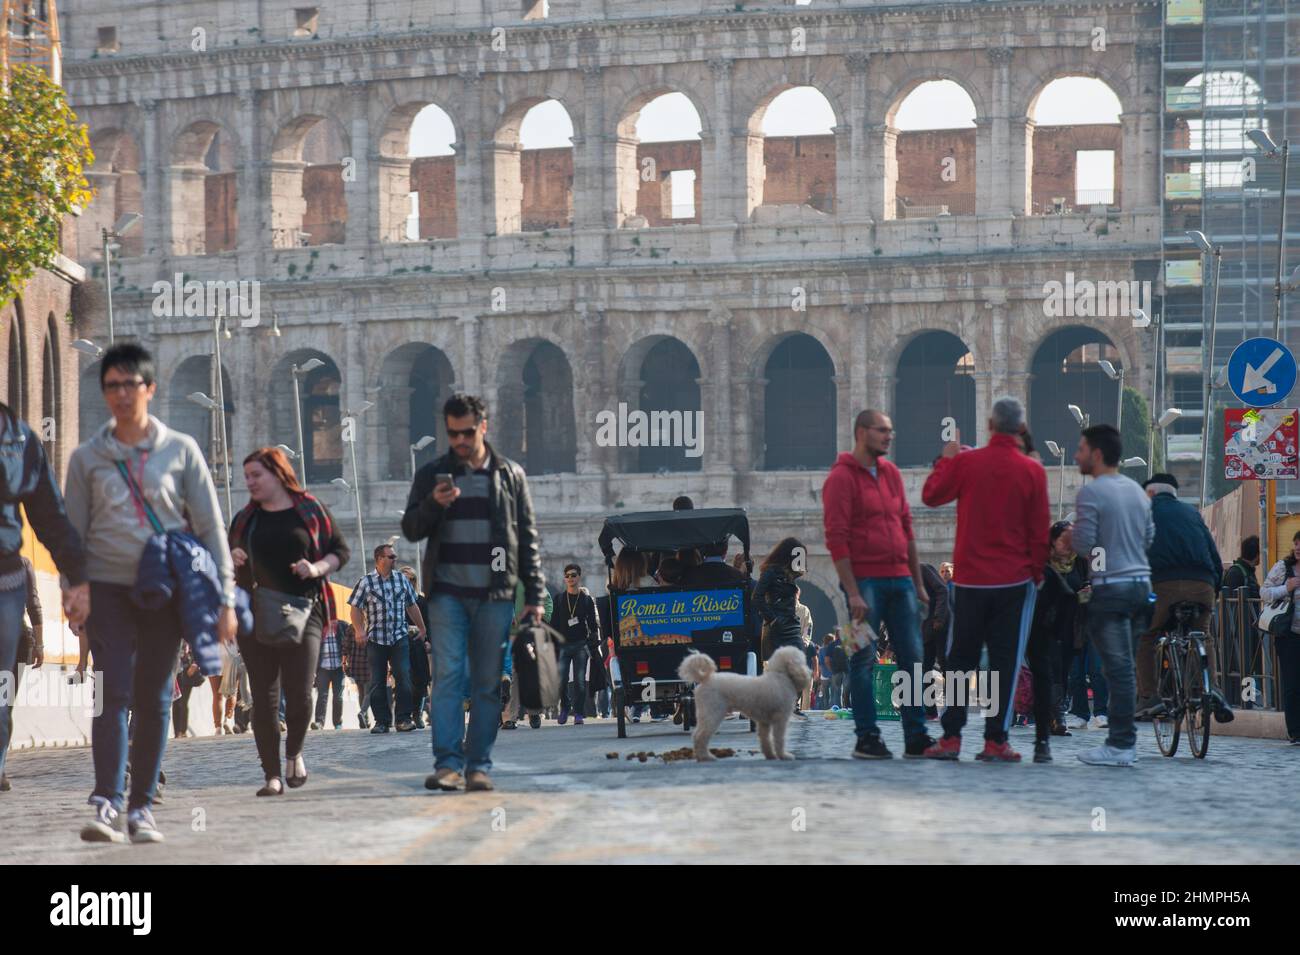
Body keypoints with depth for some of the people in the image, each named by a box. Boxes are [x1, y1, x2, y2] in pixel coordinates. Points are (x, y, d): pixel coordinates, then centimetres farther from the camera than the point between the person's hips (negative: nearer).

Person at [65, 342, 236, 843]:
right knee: (113, 693, -14)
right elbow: (74, 531, 10)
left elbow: (210, 525, 6)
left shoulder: (180, 450, 6)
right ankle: (106, 804, -21)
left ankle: (141, 807, 10)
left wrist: (224, 597, 0)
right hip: (108, 588, -1)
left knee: (153, 700, 4)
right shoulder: (88, 458, 7)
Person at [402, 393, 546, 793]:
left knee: (488, 683, 1)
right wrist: (433, 504, -14)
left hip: (495, 594, 1)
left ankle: (478, 765, 5)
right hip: (447, 592, -1)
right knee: (448, 677, -11)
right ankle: (448, 763, -14)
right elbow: (410, 529, 7)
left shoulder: (510, 475, 10)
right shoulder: (432, 475, 9)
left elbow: (528, 537, 11)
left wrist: (534, 594, 5)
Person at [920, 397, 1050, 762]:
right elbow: (1040, 529, -1)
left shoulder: (965, 463, -4)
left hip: (970, 579, 1)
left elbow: (931, 495, 11)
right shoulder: (1032, 471, -4)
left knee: (961, 658, 10)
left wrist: (945, 460, 24)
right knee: (1005, 660, 3)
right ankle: (995, 740, 0)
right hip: (1015, 580, -1)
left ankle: (950, 737, 8)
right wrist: (1037, 573, 9)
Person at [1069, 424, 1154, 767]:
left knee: (1117, 667, -8)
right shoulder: (1137, 491, 14)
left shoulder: (1091, 493, -10)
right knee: (1126, 667, 12)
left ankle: (1119, 745, -9)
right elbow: (1150, 538, 17)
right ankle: (1126, 740, 13)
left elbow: (1083, 545, -14)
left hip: (1110, 587, -8)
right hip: (1141, 581, 8)